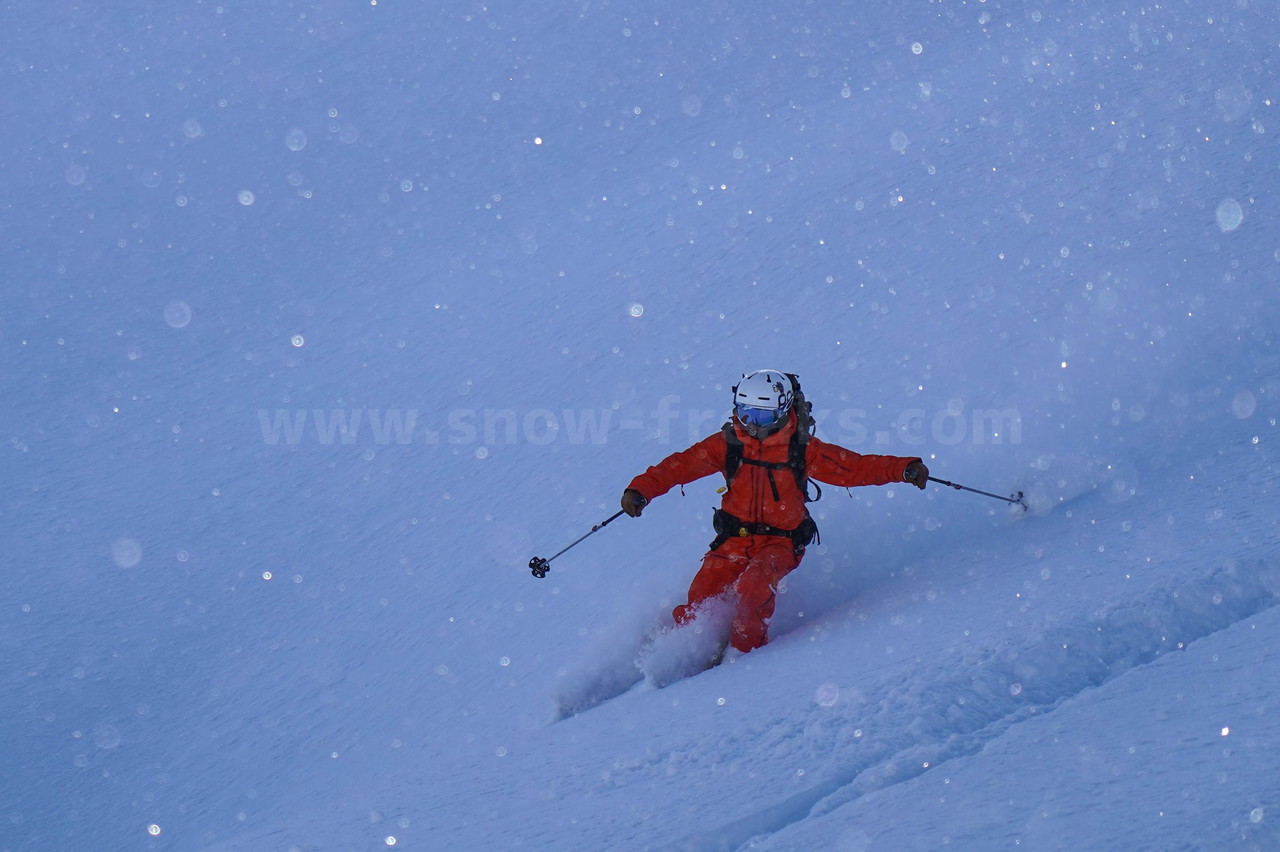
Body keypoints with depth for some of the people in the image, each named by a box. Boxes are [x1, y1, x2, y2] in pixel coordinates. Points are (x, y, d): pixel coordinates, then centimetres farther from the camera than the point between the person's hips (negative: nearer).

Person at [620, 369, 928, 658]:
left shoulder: (801, 449, -7)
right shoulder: (727, 444, -3)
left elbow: (857, 467, -8)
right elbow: (680, 465, -7)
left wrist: (906, 469, -21)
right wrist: (640, 490, -22)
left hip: (782, 540, -2)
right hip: (736, 538, 2)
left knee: (753, 587, -30)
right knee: (701, 597, -13)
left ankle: (746, 653, -8)